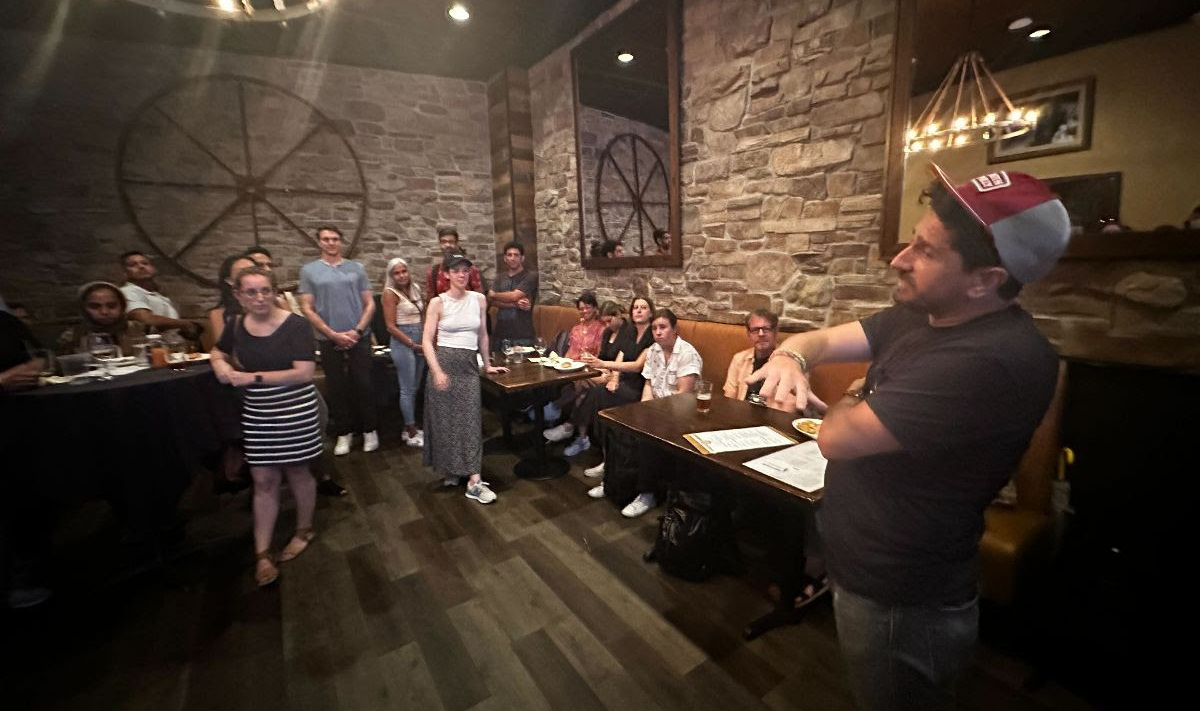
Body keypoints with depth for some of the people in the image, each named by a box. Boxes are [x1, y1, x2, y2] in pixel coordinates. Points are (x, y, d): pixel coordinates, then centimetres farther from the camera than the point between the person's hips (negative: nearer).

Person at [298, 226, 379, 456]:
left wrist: (357, 330, -9)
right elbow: (307, 308, -2)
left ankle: (369, 430, 16)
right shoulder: (309, 270, 2)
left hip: (359, 338, 0)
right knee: (336, 388, 8)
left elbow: (370, 303, 3)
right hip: (328, 340, 0)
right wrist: (334, 334, -9)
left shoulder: (357, 268, 4)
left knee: (363, 385, 4)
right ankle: (344, 433, 19)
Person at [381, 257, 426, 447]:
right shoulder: (390, 293, -10)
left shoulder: (415, 288, 9)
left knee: (415, 388, 13)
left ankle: (409, 428, 25)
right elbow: (391, 327, -14)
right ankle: (412, 434, 9)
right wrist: (413, 344, -14)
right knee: (408, 389, 0)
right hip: (403, 343, -7)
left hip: (420, 340, 7)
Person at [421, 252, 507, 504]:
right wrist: (437, 372, -17)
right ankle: (449, 470, 25)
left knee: (470, 420, -2)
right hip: (444, 362, -2)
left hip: (469, 365, 2)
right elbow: (427, 341, -6)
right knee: (445, 419, 6)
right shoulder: (438, 303, -2)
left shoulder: (479, 299, 7)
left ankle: (474, 482, 0)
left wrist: (488, 365, 19)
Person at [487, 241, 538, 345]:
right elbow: (491, 301, -1)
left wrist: (494, 295, 4)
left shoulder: (531, 276, -3)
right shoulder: (500, 278, 12)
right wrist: (515, 304, -15)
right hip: (500, 334, 4)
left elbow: (514, 296, -14)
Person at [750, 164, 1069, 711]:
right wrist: (790, 356, -24)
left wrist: (853, 400, -9)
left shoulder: (993, 361, -33)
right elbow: (823, 339, 0)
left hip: (897, 602, -8)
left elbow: (838, 437, -32)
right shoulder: (921, 314, -1)